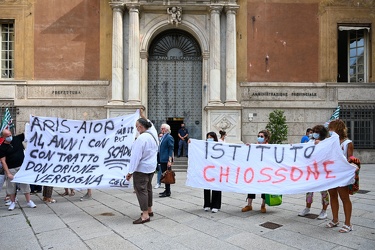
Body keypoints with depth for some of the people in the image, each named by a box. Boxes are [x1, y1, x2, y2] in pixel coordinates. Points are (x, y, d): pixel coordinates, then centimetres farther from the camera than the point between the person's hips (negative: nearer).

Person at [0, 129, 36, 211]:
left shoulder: (17, 138, -1)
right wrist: (8, 173, -14)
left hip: (22, 167, 2)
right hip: (11, 169, -2)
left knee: (25, 184, 5)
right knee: (11, 186, 8)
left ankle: (29, 201, 12)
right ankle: (13, 202, 24)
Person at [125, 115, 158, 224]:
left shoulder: (141, 138, -24)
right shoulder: (153, 134, 1)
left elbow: (136, 156, -24)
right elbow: (150, 124, 27)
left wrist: (130, 172, -20)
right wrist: (144, 118, 38)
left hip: (141, 168, -9)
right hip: (151, 167, 9)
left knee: (141, 190, -3)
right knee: (148, 188, 19)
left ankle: (145, 215, -1)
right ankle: (149, 210, 30)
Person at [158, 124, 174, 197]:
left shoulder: (169, 137, -11)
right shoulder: (163, 137, 16)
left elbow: (171, 150, -15)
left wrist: (169, 161, -19)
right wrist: (159, 159, 19)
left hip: (166, 160, -9)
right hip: (162, 160, 9)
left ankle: (168, 192, 5)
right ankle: (166, 190, 24)